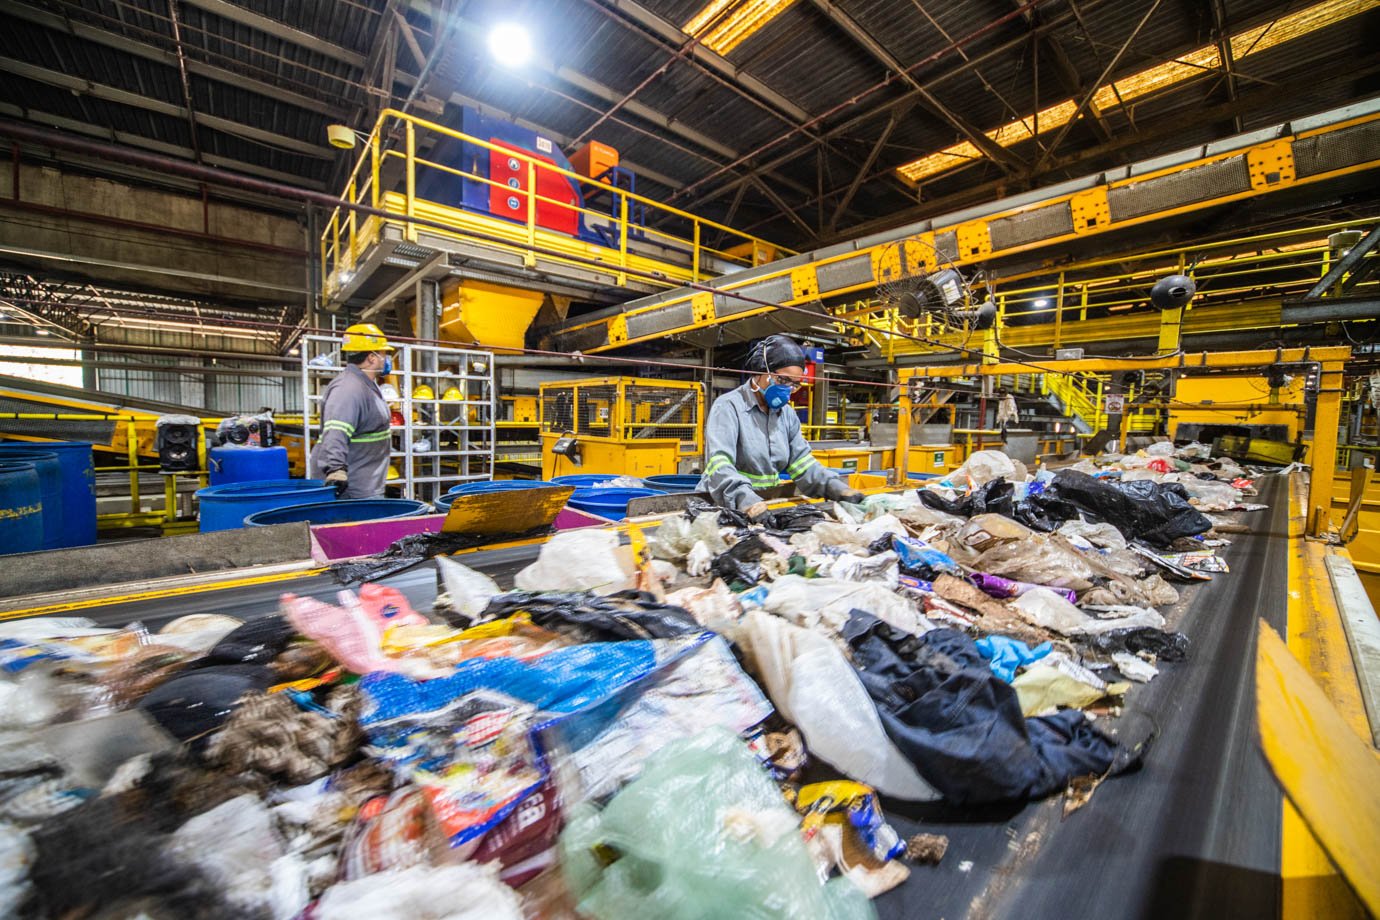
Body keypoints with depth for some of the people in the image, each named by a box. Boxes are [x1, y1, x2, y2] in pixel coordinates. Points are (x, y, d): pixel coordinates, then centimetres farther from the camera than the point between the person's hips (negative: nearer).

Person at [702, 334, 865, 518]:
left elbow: (803, 463, 8)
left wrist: (838, 489, -8)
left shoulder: (787, 414, 11)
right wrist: (745, 499, -40)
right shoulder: (728, 406, -11)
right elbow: (719, 464, -24)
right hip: (722, 507, -4)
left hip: (767, 507, 5)